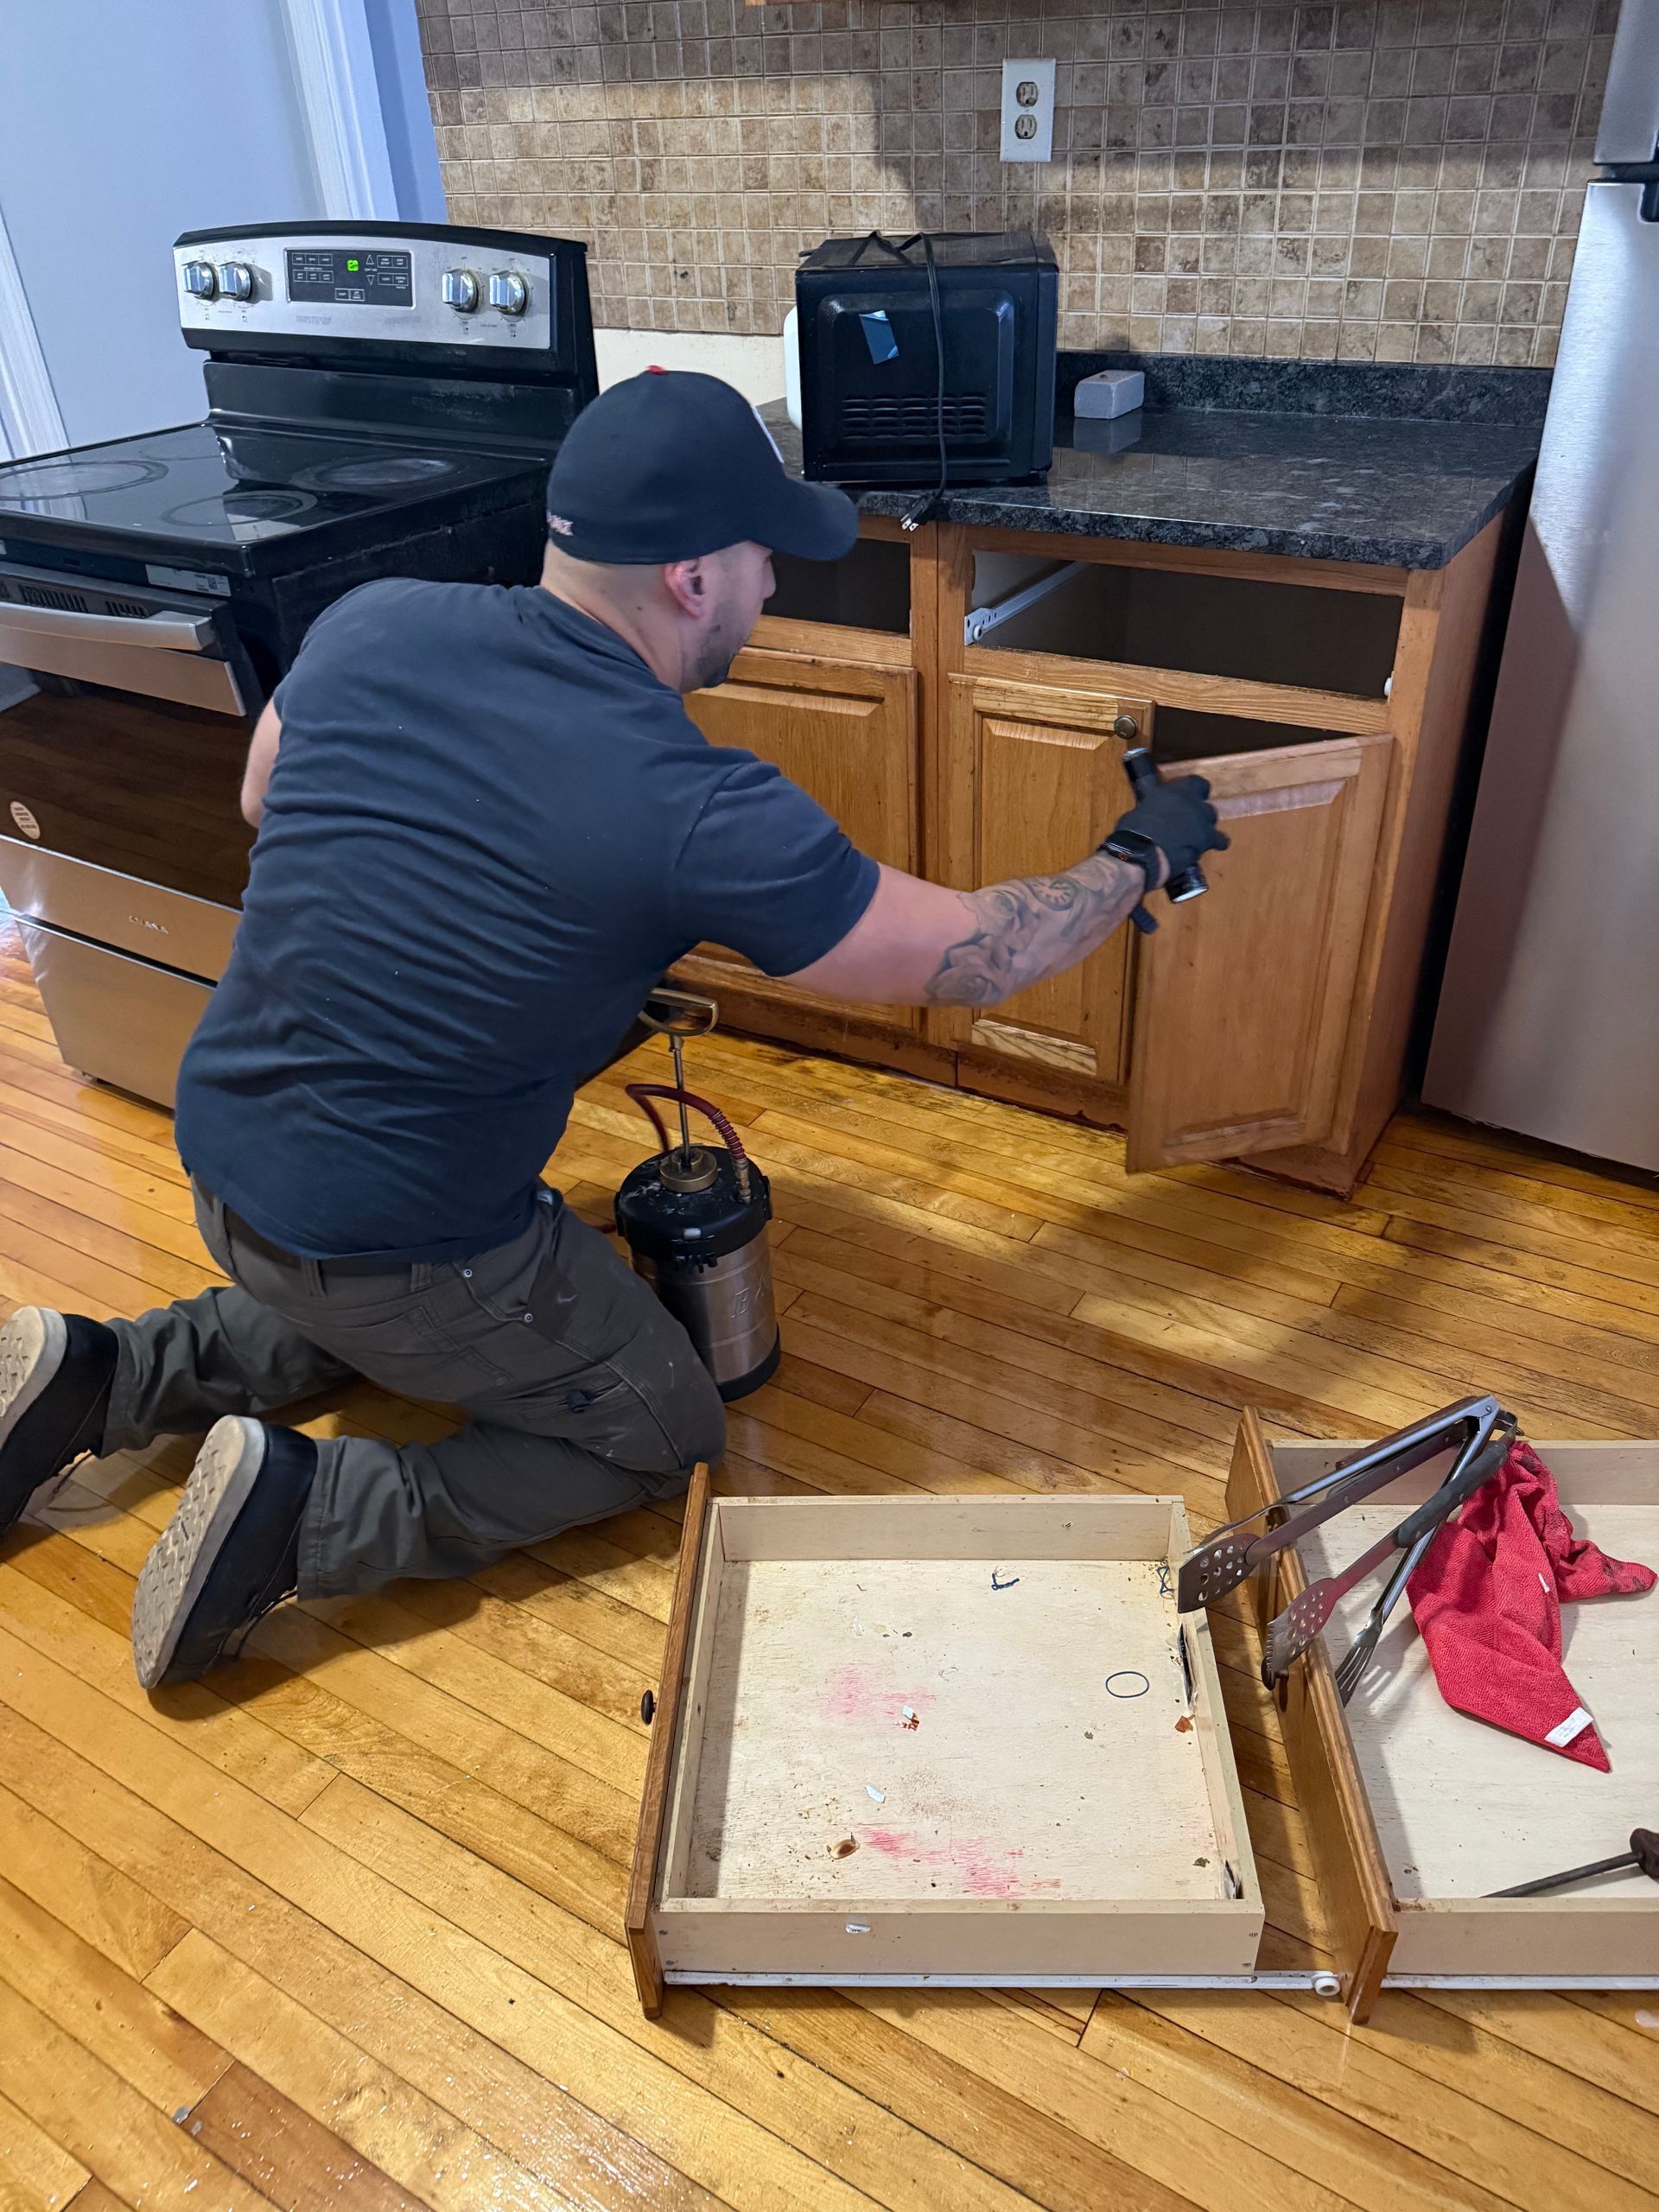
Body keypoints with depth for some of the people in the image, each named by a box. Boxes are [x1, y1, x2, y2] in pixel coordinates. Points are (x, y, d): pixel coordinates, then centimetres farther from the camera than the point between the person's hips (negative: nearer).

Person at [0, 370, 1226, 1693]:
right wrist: (1142, 855, 4)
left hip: (222, 1151, 7)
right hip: (393, 1248, -7)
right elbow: (973, 960, -13)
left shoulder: (368, 625, -8)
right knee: (664, 1438, 12)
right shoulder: (701, 816, -25)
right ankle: (303, 1514, -2)